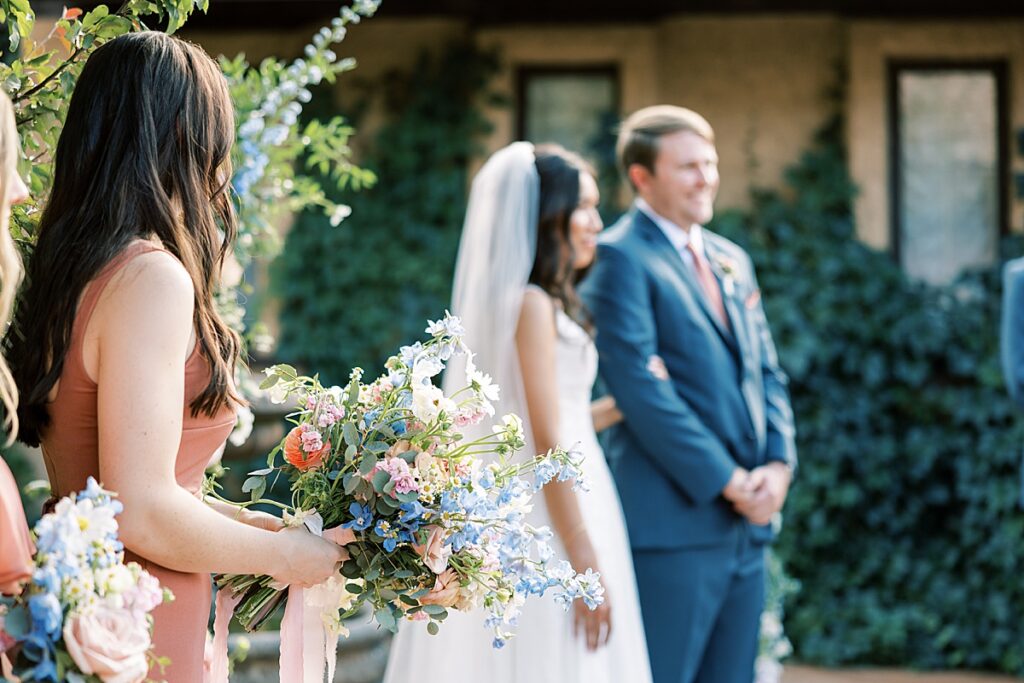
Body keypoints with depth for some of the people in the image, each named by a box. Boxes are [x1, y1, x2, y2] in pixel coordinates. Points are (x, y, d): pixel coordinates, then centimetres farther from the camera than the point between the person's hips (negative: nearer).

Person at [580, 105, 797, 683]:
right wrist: (725, 480, -15)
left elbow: (767, 371, 17)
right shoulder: (621, 257, -7)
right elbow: (639, 385, -15)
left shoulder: (732, 260, 18)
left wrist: (779, 463, -1)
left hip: (748, 524, 8)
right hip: (675, 520, -8)